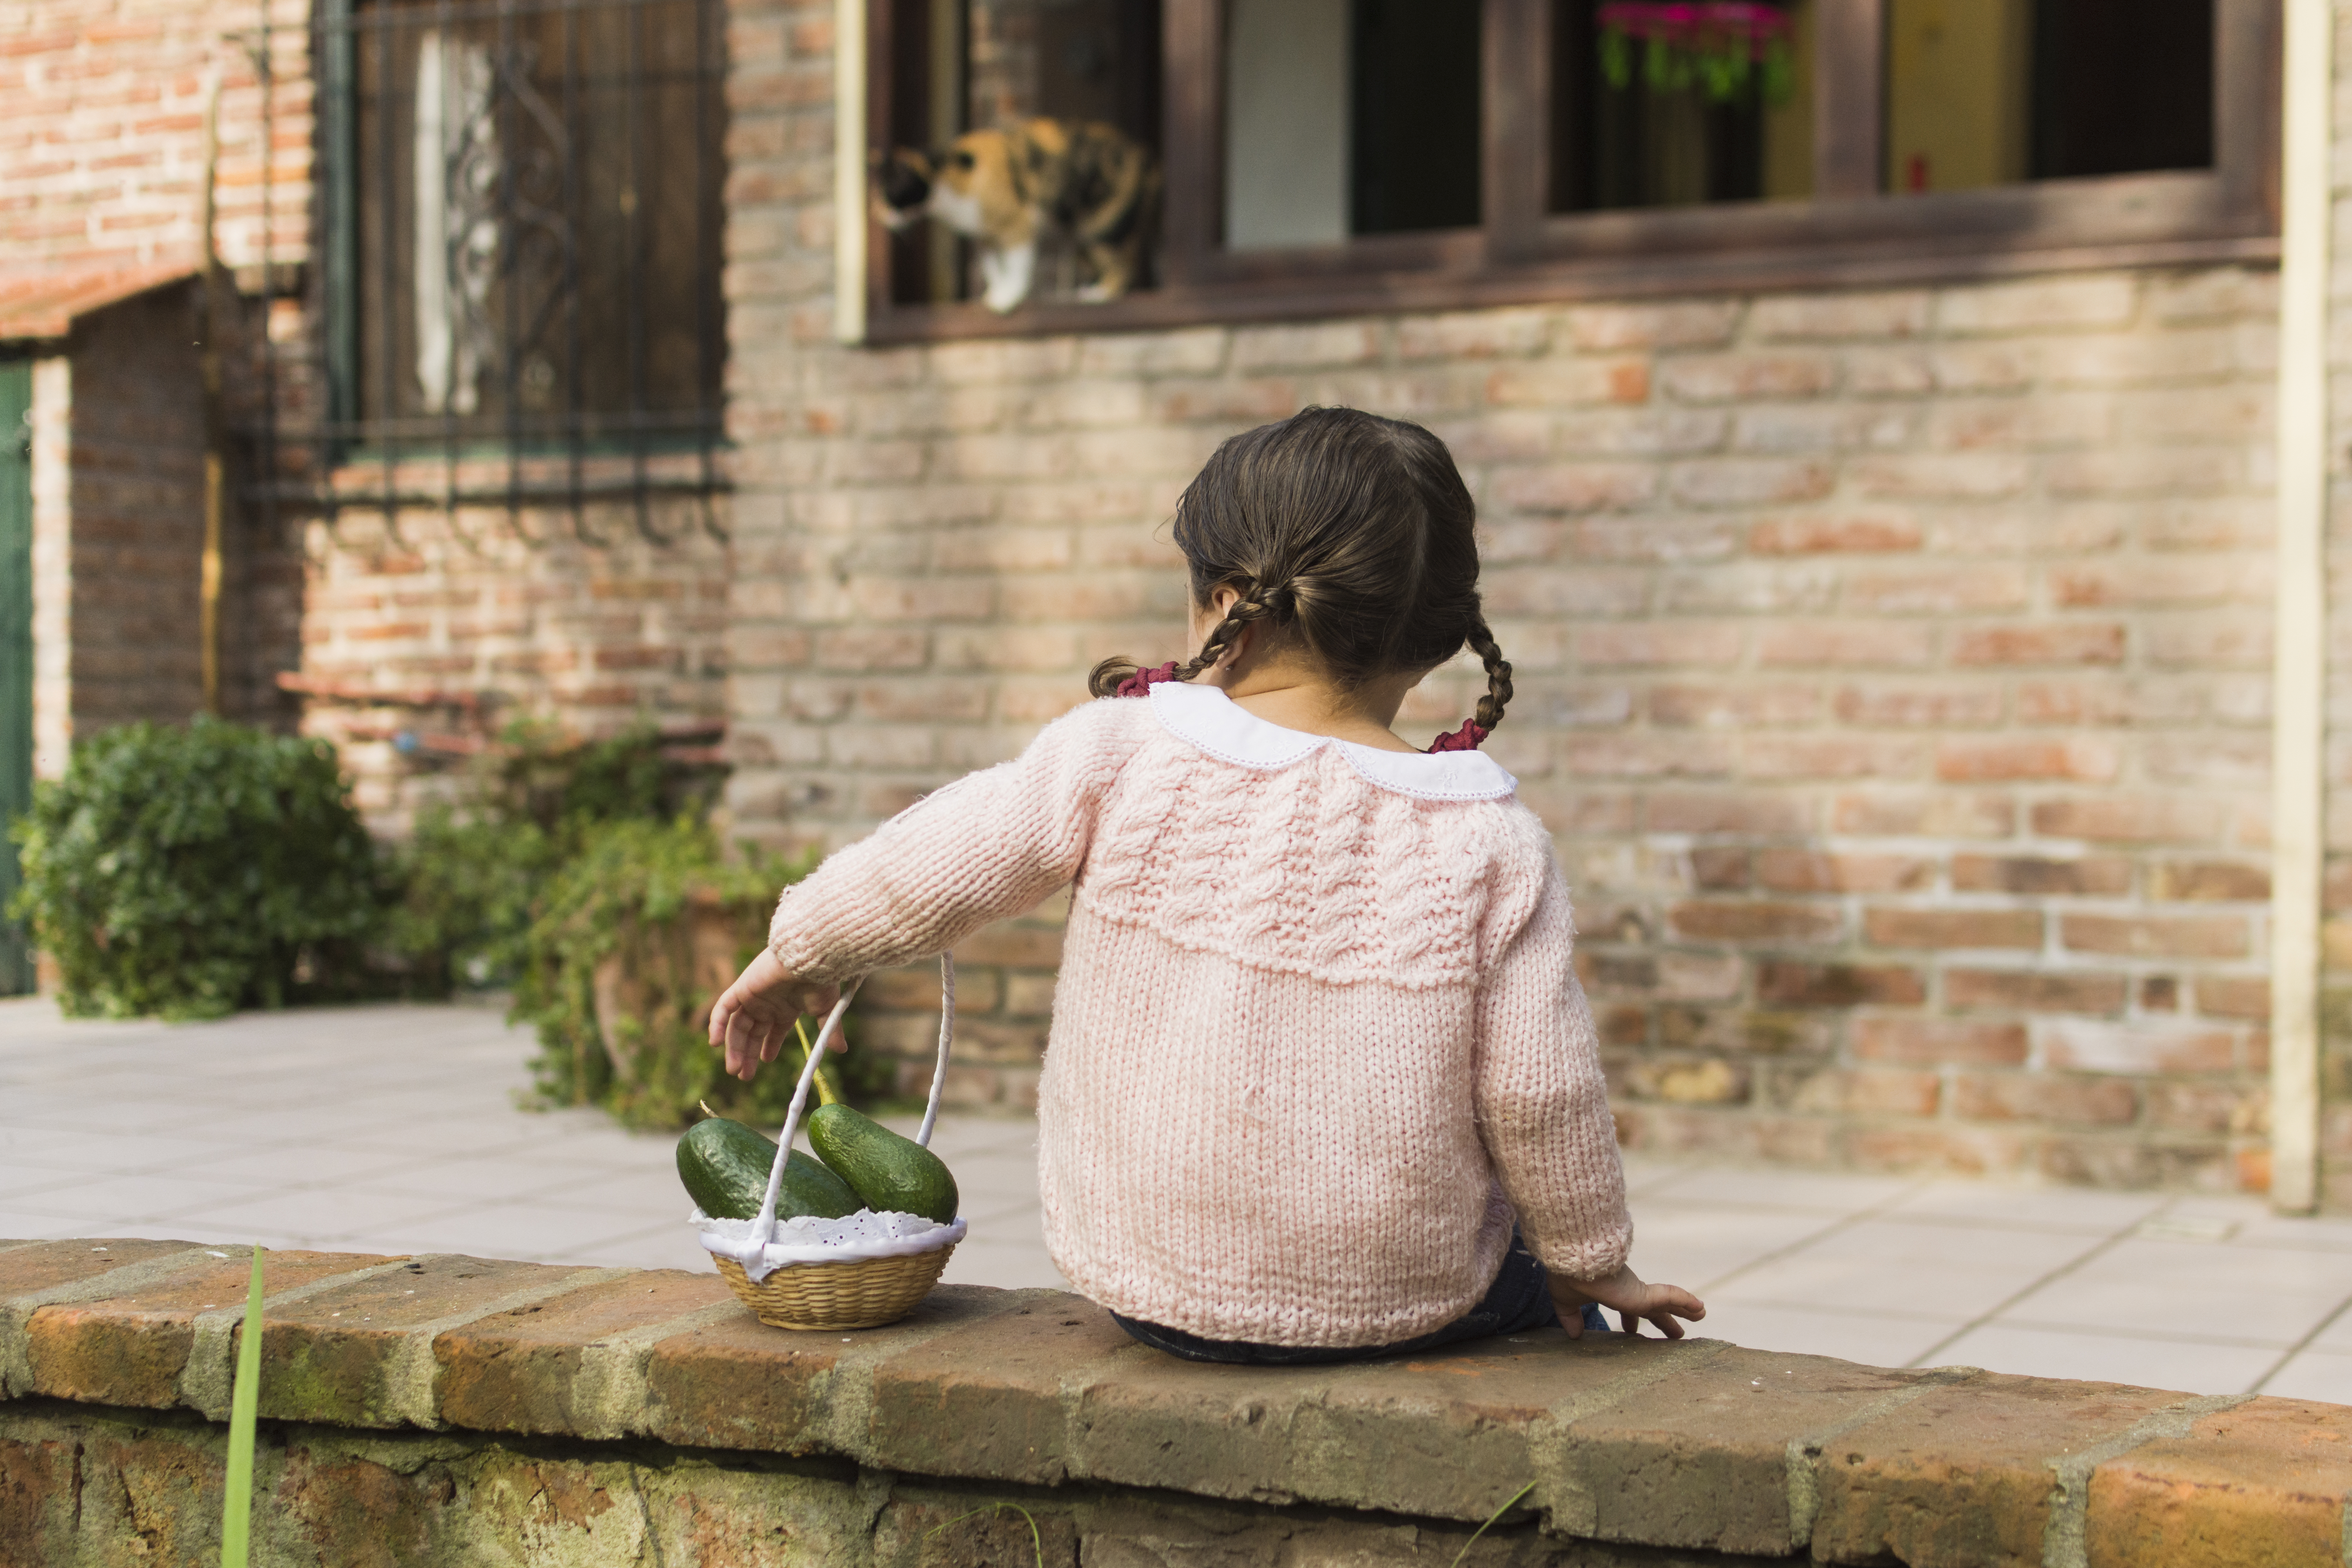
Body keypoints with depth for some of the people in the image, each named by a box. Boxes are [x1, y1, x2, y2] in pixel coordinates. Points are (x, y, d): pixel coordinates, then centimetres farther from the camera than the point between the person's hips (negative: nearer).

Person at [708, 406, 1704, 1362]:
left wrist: (798, 954, 14)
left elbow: (928, 870, -5)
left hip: (1145, 1287, 2)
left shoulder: (1124, 753, -13)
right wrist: (1590, 1261, 8)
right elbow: (1537, 1089, -10)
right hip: (1401, 1303, -1)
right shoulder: (1490, 844, -13)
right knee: (1549, 1294, 31)